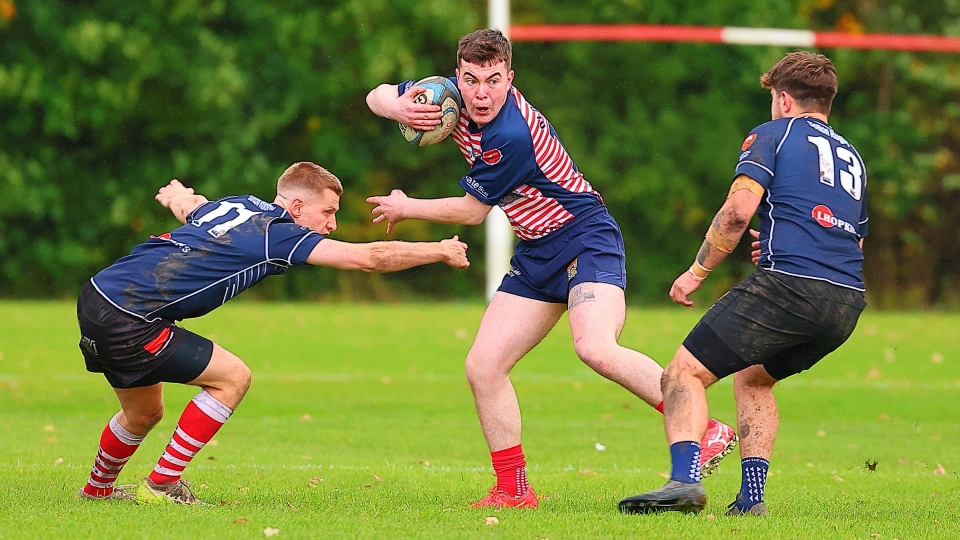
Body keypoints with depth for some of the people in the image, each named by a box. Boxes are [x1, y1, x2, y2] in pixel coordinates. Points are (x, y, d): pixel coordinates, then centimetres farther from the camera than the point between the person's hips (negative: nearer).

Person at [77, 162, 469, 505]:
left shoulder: (237, 205, 13)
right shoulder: (278, 233, -10)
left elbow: (187, 203, 37)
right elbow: (366, 258, -13)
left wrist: (178, 195, 62)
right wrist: (440, 251, -1)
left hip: (98, 295, 9)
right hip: (127, 317, -9)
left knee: (145, 414, 27)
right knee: (231, 377, -2)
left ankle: (98, 488, 49)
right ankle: (161, 485, 1)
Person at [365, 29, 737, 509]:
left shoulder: (512, 135, -26)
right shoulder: (453, 99, -2)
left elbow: (471, 211, -14)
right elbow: (378, 95, 10)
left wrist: (405, 208, 2)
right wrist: (398, 109, -15)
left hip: (585, 239, -9)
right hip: (535, 254, 9)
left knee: (595, 348, -32)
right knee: (482, 367, 0)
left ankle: (706, 432, -26)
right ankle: (513, 490, 9)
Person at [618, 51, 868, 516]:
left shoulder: (773, 135, 8)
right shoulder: (852, 158, 28)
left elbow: (739, 210, -6)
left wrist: (696, 272, 2)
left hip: (788, 284, -7)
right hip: (847, 302, 7)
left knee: (685, 373, -4)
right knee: (752, 378, 28)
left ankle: (684, 480, -26)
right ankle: (751, 497, 15)